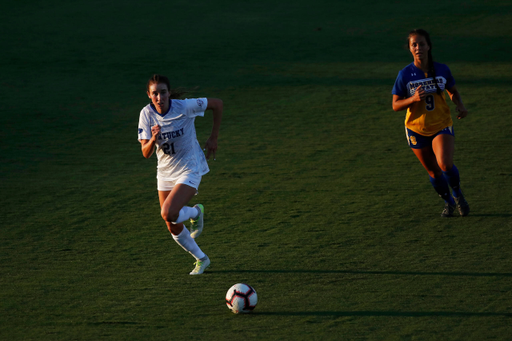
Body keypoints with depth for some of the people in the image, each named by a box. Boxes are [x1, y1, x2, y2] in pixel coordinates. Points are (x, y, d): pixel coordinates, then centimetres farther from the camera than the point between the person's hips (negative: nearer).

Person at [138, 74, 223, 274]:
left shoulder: (185, 107, -20)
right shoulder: (146, 114, -11)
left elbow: (217, 104, -6)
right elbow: (146, 153, -12)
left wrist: (213, 138, -3)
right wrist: (153, 139, -34)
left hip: (189, 169, -5)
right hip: (165, 173, 5)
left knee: (168, 214, -25)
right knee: (173, 228, 7)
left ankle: (195, 213, 9)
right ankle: (201, 259, 31)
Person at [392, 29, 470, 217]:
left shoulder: (442, 69, -6)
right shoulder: (405, 74, -11)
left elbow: (453, 91, 12)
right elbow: (395, 105, -7)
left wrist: (460, 105, -9)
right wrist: (413, 99, -26)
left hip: (442, 126, -1)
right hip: (417, 129, 1)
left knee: (445, 164, -23)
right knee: (434, 172, 9)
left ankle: (458, 194, 6)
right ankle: (448, 202, 36)